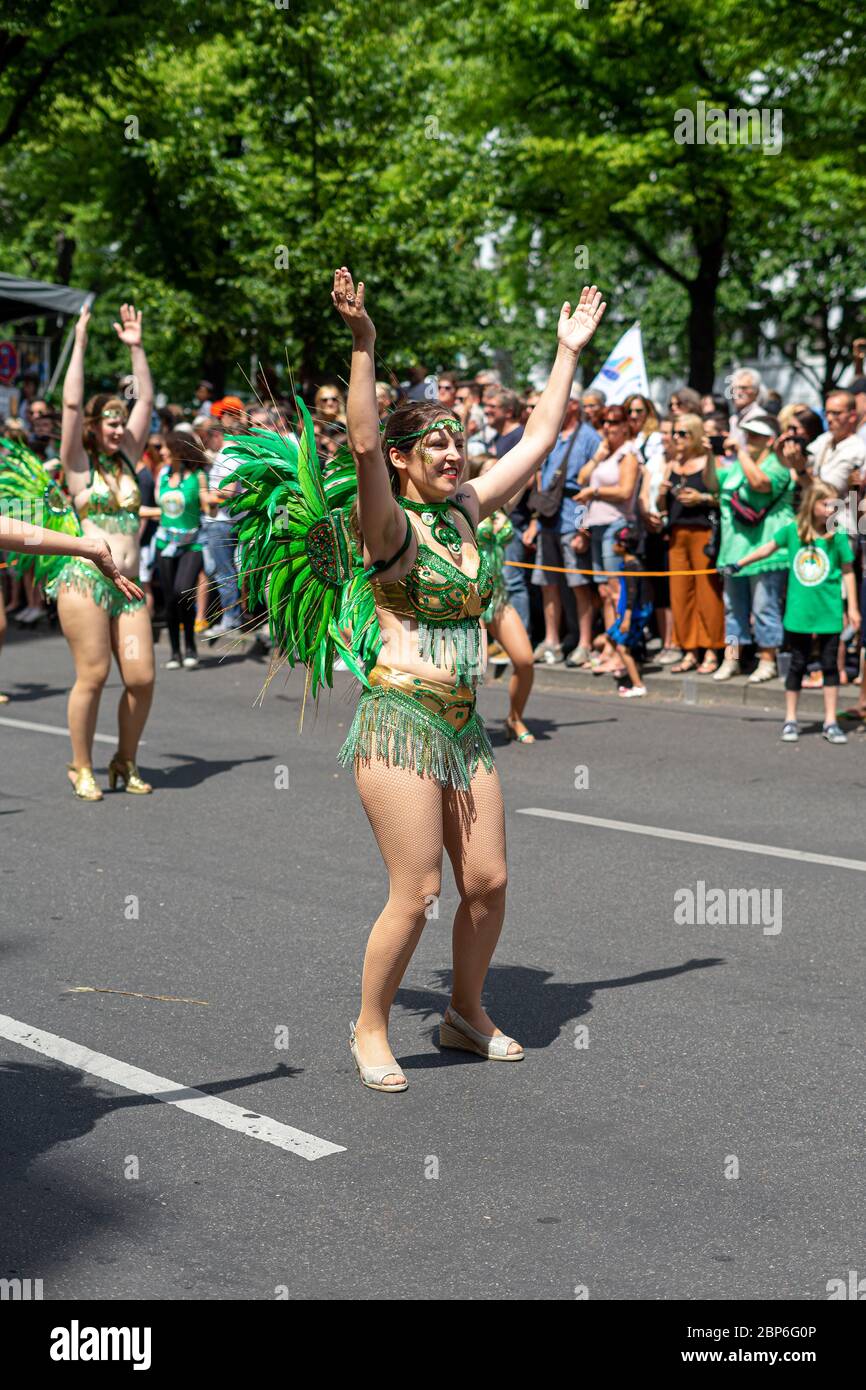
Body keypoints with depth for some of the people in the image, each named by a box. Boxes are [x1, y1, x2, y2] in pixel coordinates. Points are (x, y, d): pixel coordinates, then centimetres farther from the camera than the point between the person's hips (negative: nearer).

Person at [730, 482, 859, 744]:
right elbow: (769, 548, 11)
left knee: (829, 664, 3)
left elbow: (847, 571, 1)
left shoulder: (838, 536, -5)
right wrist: (739, 564, 15)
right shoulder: (792, 530, -3)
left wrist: (852, 607, 0)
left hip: (829, 612, 0)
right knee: (797, 664, 8)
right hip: (799, 611, 0)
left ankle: (830, 722, 11)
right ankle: (790, 720, 18)